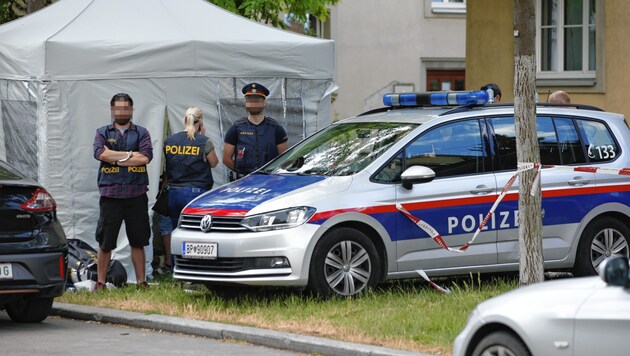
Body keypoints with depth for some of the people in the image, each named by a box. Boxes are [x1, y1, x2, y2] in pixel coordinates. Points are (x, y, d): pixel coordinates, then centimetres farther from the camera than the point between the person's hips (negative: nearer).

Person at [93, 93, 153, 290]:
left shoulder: (141, 133, 9)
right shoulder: (103, 133, 10)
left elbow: (146, 157, -8)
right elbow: (100, 153, -10)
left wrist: (116, 158, -8)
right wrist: (130, 155, -9)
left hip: (136, 194, 1)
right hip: (110, 194, 0)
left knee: (138, 242, 6)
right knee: (105, 242, 1)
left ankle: (141, 281, 11)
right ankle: (100, 282, 7)